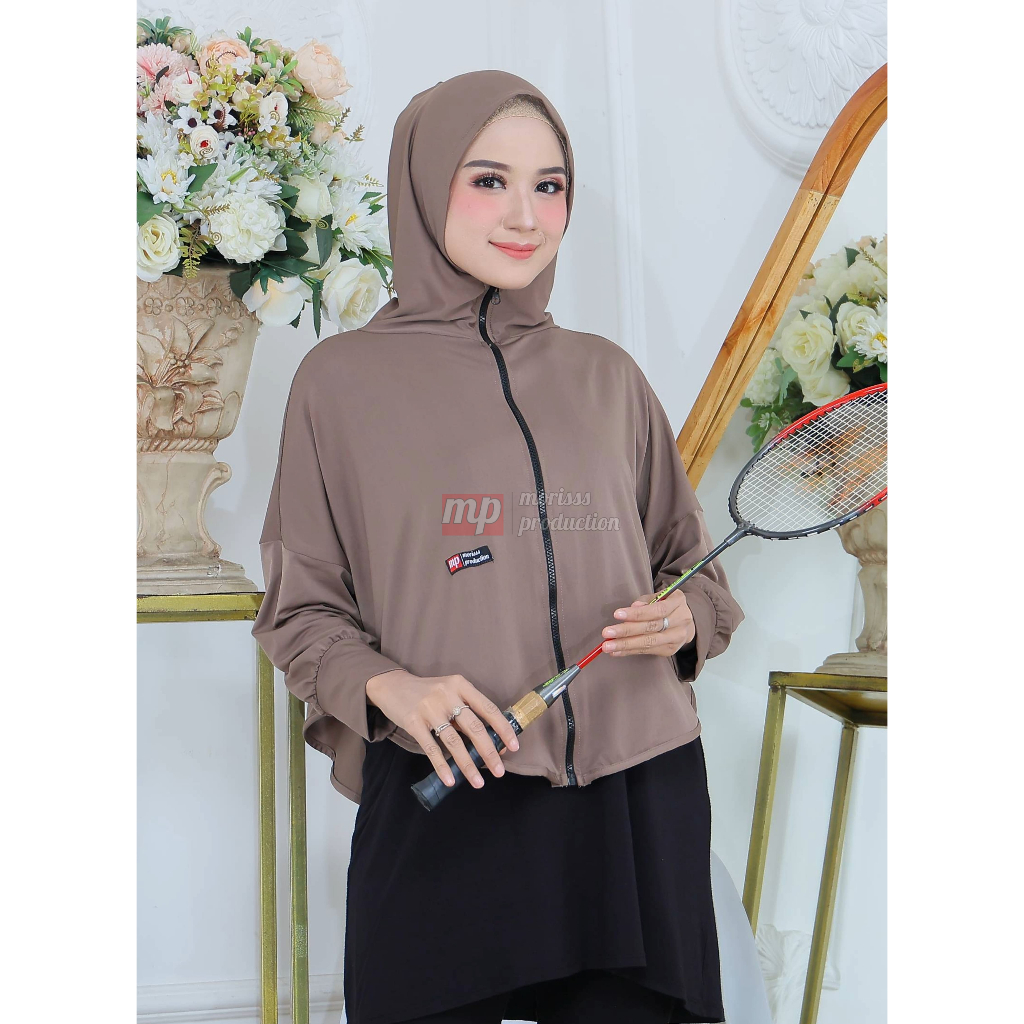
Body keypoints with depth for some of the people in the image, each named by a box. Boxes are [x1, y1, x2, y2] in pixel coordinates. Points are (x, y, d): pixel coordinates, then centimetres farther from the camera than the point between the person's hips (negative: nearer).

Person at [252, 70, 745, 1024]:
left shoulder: (607, 374, 10)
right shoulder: (342, 378, 2)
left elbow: (690, 564, 18)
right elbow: (299, 607, 5)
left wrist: (684, 617, -5)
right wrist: (387, 684, -14)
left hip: (638, 800, 3)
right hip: (444, 804, -2)